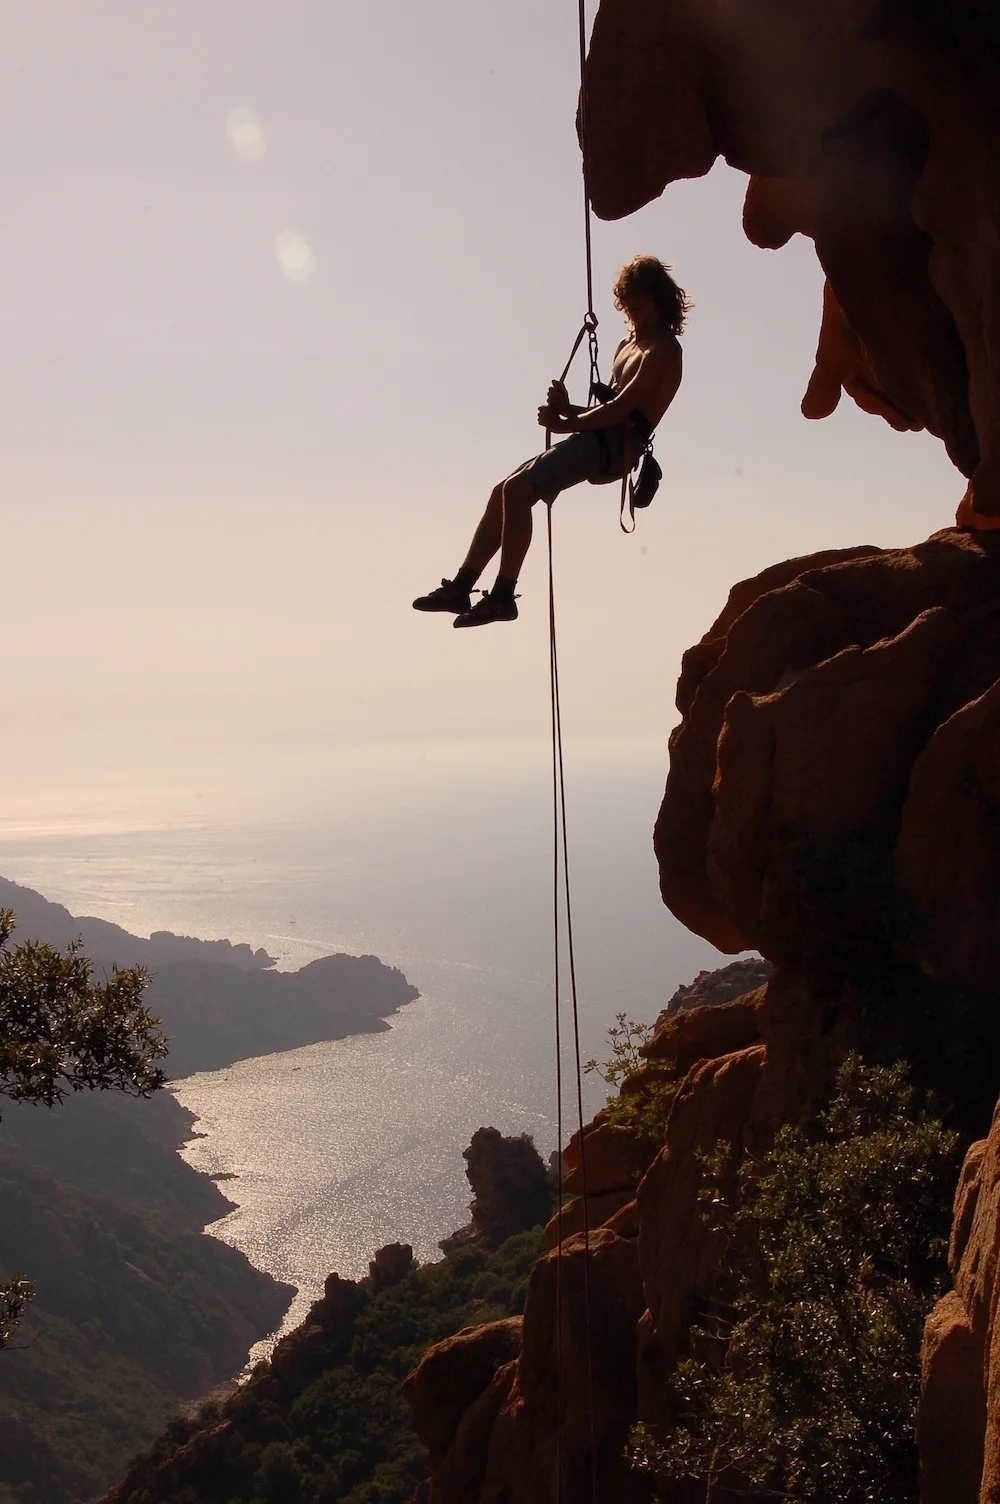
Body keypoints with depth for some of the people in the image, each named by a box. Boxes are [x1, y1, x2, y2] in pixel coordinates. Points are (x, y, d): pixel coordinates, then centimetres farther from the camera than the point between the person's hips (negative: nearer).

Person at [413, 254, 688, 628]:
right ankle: (461, 587, 4)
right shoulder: (628, 345, 27)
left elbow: (620, 409, -14)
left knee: (517, 489, -23)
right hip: (598, 442, 10)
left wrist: (566, 424, -6)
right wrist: (568, 409, 2)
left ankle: (503, 595, -23)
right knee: (505, 492, 3)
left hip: (616, 444, -10)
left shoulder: (663, 350, -4)